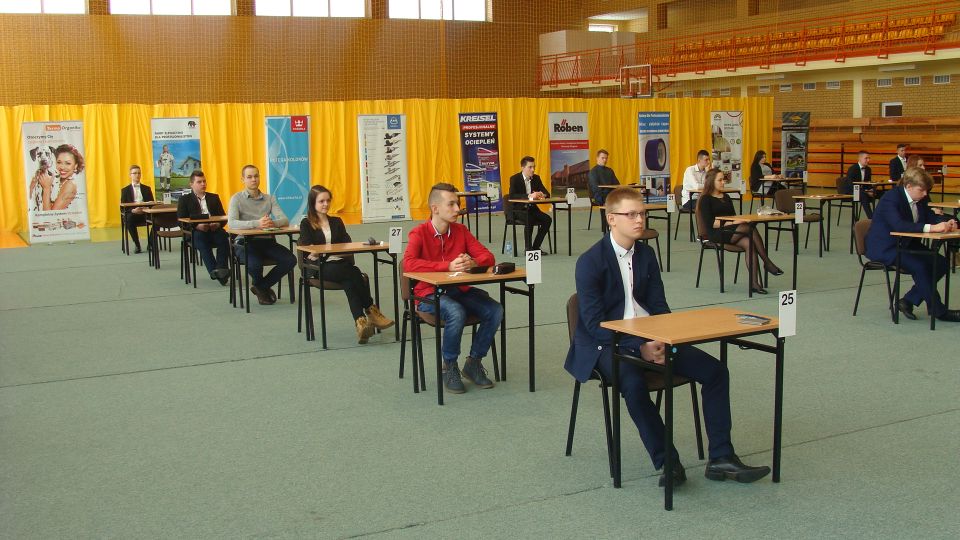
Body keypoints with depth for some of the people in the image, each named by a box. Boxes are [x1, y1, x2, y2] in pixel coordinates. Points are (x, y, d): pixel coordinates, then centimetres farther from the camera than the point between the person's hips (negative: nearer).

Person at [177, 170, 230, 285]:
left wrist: (218, 224, -10)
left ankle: (221, 268, -42)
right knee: (201, 239, -38)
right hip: (195, 232, -3)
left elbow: (223, 216, 15)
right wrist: (197, 226, -17)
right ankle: (214, 271, -50)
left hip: (214, 229, 3)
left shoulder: (214, 197, 24)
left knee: (223, 237, -33)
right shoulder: (185, 199, 14)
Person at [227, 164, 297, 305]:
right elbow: (231, 223, -16)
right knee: (254, 265, -34)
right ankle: (263, 288, 5)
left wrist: (273, 223, -26)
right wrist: (256, 223, -31)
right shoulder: (237, 198, 1)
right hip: (246, 242, -4)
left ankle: (260, 287, 3)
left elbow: (284, 220, -1)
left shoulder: (270, 198, 12)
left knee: (290, 260, -21)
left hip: (267, 241, 4)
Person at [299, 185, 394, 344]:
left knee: (349, 282, -33)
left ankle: (361, 323, -45)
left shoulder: (337, 222, 25)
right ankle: (371, 310, -27)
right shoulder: (306, 224, 13)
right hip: (320, 268, -3)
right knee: (354, 273, -32)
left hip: (340, 264, 3)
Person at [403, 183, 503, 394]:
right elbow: (409, 263, -27)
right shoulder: (420, 233, -9)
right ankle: (449, 367, -11)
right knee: (456, 313, -36)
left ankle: (474, 363, 1)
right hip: (429, 295, -5)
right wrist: (448, 266, -30)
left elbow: (488, 256, 4)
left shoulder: (461, 231, 6)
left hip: (460, 291, 5)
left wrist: (472, 262, -21)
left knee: (495, 311, -19)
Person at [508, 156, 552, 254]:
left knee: (547, 219, -18)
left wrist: (542, 195, -20)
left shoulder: (536, 178, 7)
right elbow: (512, 196, -24)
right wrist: (529, 196, -34)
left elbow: (547, 193, 7)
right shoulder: (515, 179, -10)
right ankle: (528, 248, -21)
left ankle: (536, 247, -8)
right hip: (518, 210, -6)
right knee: (529, 220, -35)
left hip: (531, 208, 6)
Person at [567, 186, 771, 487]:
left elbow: (658, 306, 10)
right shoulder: (590, 262, -10)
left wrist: (662, 340, -12)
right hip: (606, 343, -6)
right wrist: (639, 347, -24)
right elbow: (594, 323, -15)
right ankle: (666, 462, -24)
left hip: (648, 338, 6)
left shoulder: (646, 254, 10)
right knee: (634, 383, -37)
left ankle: (721, 458, -6)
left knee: (714, 370, -9)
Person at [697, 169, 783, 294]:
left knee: (748, 243, -30)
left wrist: (739, 221, -4)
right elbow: (710, 223, -10)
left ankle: (754, 283, -36)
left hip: (733, 232, 6)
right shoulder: (706, 199, 0)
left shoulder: (726, 197, 23)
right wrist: (732, 223, -19)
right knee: (750, 228, -30)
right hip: (716, 234, -6)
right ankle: (767, 262, -24)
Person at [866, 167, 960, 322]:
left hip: (906, 244, 9)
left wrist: (946, 222, -14)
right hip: (884, 248, -9)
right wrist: (931, 228, -41)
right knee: (920, 266, -27)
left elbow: (930, 217, 10)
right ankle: (938, 311, -13)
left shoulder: (920, 199, 6)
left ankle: (908, 301, -2)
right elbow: (898, 225, -36)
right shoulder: (891, 198, -22)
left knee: (941, 262, -8)